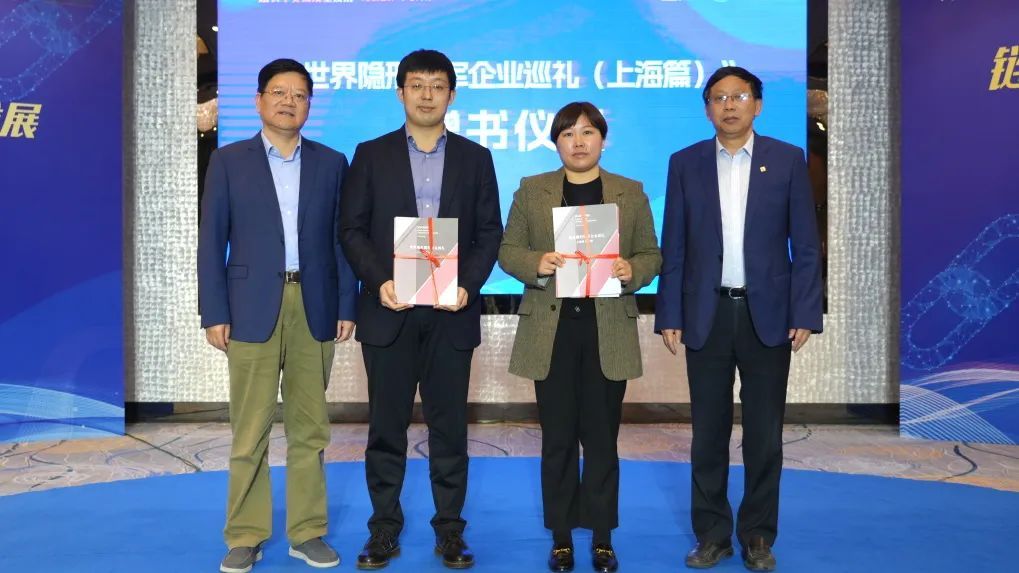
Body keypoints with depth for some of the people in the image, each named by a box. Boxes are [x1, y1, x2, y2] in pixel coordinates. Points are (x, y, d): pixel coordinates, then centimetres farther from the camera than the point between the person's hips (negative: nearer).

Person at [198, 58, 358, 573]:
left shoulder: (331, 163, 9)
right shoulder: (228, 161, 5)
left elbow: (341, 239, 7)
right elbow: (212, 240, 2)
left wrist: (346, 307, 0)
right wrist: (213, 313, -5)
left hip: (314, 309, 2)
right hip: (252, 309, -1)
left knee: (309, 428, 7)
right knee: (250, 431, 2)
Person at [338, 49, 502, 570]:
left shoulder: (475, 157, 9)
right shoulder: (371, 155, 7)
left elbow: (490, 233, 5)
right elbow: (352, 229, 2)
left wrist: (467, 284, -11)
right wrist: (379, 281, -13)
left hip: (451, 312, 0)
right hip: (388, 311, 0)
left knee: (449, 425, 6)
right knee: (386, 425, 6)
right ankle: (384, 531, 19)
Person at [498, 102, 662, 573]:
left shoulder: (631, 192, 9)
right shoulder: (531, 190, 8)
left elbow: (652, 254, 8)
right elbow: (508, 249, 5)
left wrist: (632, 271, -13)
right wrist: (536, 264, -15)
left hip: (609, 331, 0)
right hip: (550, 331, 0)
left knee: (602, 437, 6)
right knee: (558, 438, 6)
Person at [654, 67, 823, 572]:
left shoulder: (787, 160, 2)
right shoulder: (685, 163, 4)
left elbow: (805, 245, 1)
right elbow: (673, 247, 3)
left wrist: (804, 315, -6)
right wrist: (669, 316, -2)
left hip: (767, 314, 0)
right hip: (707, 315, 1)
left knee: (764, 433, 7)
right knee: (709, 431, 8)